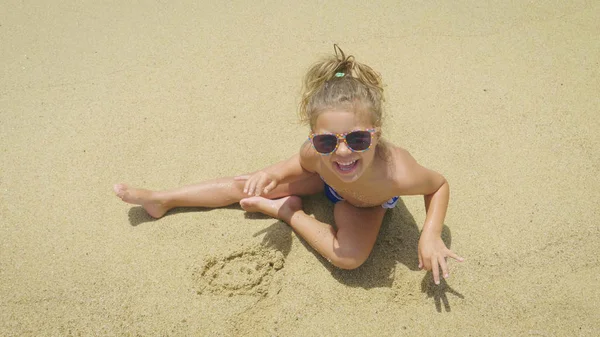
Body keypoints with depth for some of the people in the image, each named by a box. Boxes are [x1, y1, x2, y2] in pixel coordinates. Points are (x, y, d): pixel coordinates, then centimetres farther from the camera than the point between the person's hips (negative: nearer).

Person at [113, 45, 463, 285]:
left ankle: (288, 211, -4)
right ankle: (162, 199, 16)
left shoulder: (397, 173, -46)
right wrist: (272, 173, -29)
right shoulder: (316, 152, -37)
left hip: (367, 202, -2)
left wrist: (431, 236, -36)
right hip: (325, 179, 2)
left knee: (350, 257, -30)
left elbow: (440, 185, -23)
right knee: (249, 184, 1)